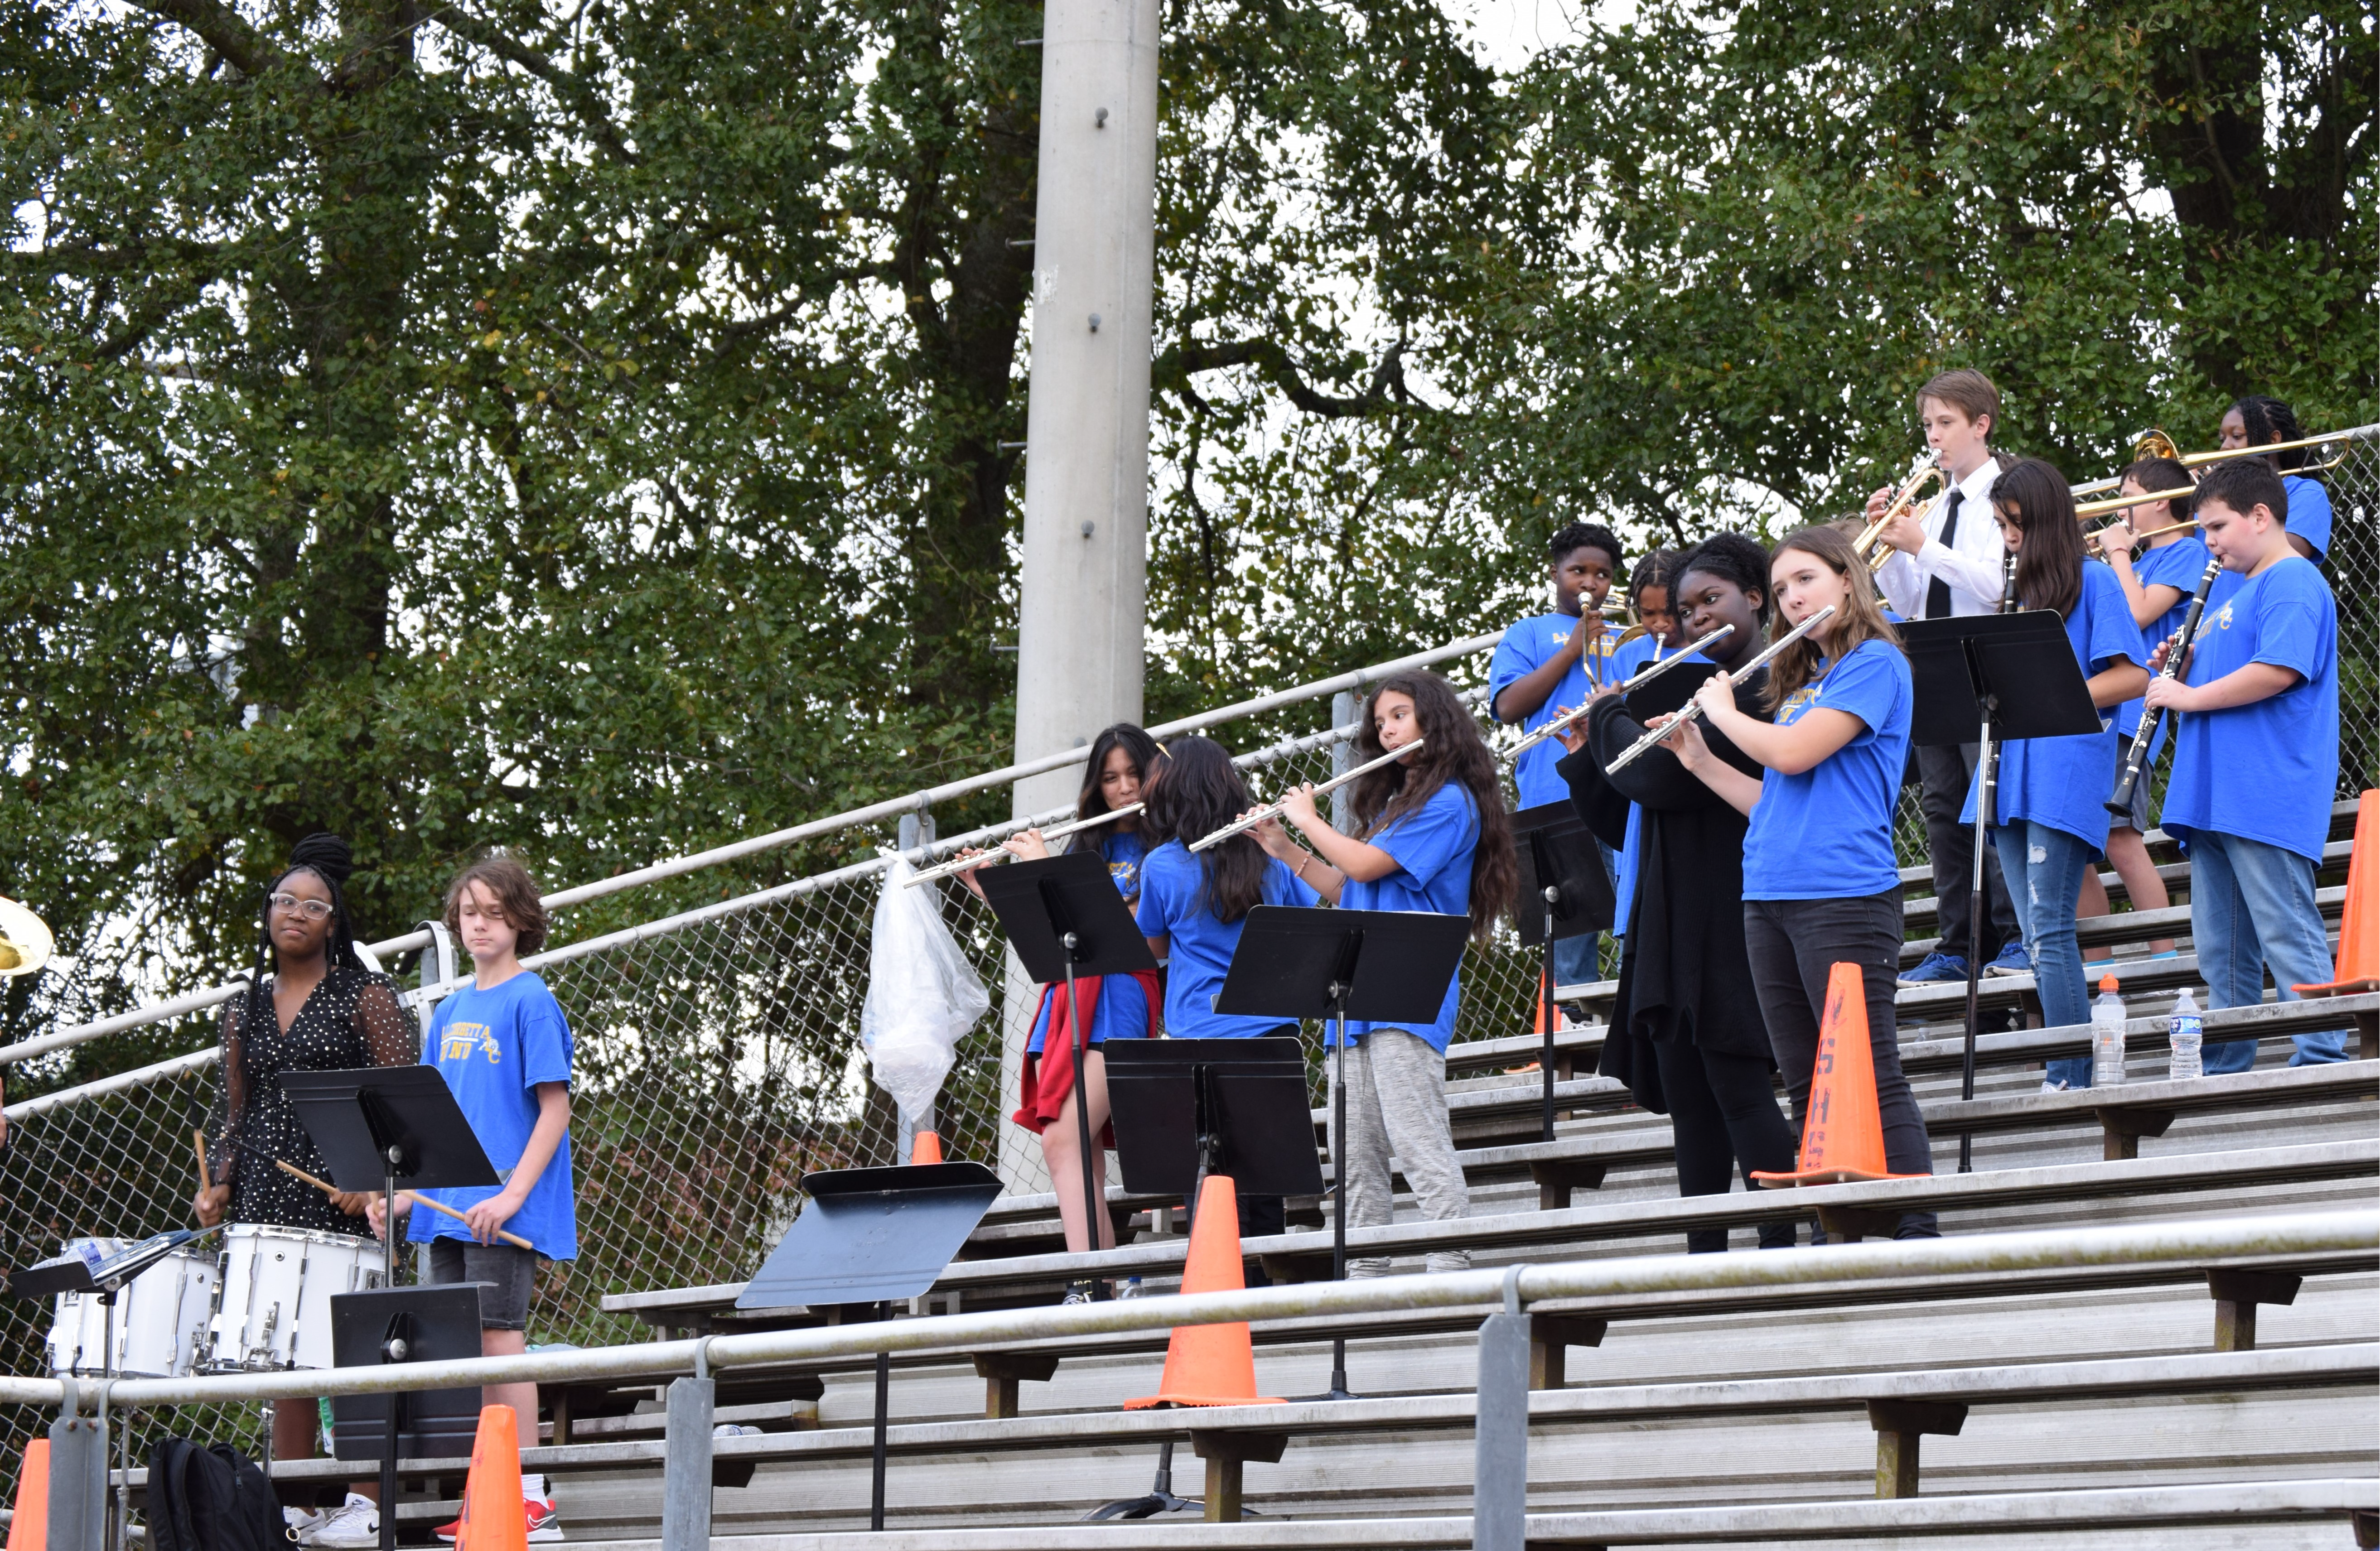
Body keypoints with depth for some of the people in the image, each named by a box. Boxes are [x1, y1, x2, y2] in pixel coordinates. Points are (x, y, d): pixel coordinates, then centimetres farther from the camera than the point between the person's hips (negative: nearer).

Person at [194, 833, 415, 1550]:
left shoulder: (364, 997, 1)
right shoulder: (245, 1010, 17)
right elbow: (234, 1110, 19)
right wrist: (218, 1185, 3)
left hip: (349, 1196, -5)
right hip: (268, 1199, 5)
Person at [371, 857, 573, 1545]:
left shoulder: (531, 1002, -6)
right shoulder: (450, 1011, 16)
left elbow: (555, 1108, -11)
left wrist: (512, 1195, -19)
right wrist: (408, 1193, 9)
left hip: (505, 1210, -7)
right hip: (450, 1207, 7)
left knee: (498, 1336, -10)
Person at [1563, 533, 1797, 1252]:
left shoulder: (1765, 689, -11)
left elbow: (1664, 778, -20)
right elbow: (1621, 812, 23)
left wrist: (1608, 715, -3)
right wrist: (1589, 750, 10)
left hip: (1732, 921, -9)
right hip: (1675, 931, 9)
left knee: (1741, 1093, -10)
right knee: (1688, 1102, 8)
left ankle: (1784, 1253, -9)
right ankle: (1704, 1261, 10)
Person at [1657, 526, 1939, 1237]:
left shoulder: (1875, 664, -4)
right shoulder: (1802, 680, 21)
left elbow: (1793, 753, -16)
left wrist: (1723, 711, 0)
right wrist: (1699, 759, 15)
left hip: (1843, 896, -9)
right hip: (1769, 898, 9)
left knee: (1872, 1081, -10)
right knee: (1808, 1090, 7)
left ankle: (1916, 1235, -10)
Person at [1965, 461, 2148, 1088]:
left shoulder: (2092, 582, -1)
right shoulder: (2020, 591, 20)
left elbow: (2132, 677, -9)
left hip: (2065, 772, -7)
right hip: (2015, 776, 7)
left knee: (2051, 930, -13)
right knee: (2037, 937, 5)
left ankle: (2071, 1078, -12)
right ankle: (2066, 1076, 7)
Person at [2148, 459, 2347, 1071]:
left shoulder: (2292, 583, -8)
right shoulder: (2239, 596, 23)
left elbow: (2277, 672, -22)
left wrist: (2190, 695, -13)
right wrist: (2180, 670, 9)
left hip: (2268, 800, -10)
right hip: (2217, 800, 10)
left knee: (2286, 932, -11)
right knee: (2221, 945, 11)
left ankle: (2325, 1058, -10)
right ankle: (2224, 1070, 15)